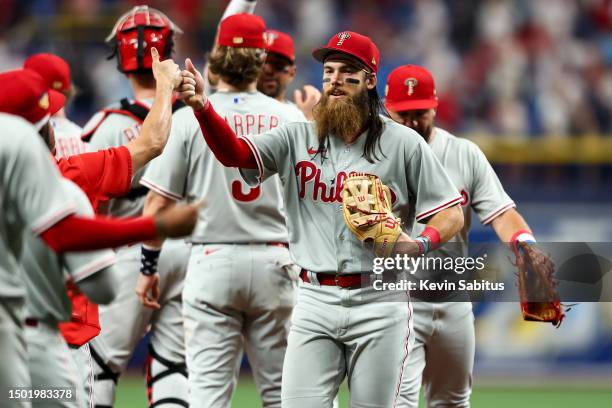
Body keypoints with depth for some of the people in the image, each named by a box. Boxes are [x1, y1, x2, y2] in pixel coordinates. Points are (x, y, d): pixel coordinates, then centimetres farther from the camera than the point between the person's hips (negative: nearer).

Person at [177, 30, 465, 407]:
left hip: (378, 304, -2)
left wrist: (421, 243, -20)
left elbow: (452, 215, 2)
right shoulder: (297, 138, 8)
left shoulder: (403, 143, 2)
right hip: (315, 302, 2)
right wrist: (202, 107, -24)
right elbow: (235, 152, -7)